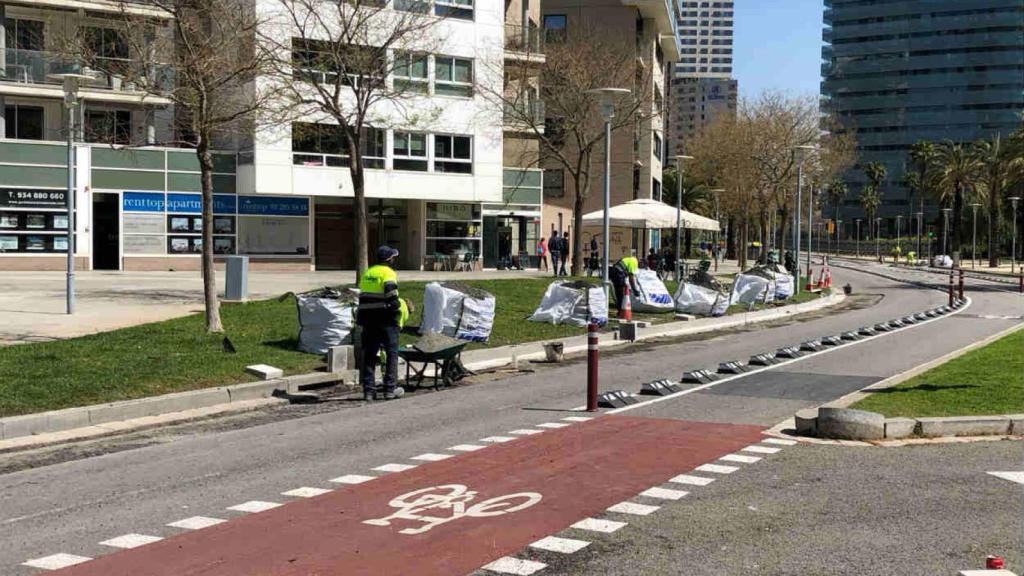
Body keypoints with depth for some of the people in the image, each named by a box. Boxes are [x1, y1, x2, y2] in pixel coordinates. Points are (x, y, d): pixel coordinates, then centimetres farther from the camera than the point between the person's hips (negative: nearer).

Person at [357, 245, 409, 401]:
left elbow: (364, 297, 16)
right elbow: (391, 296, -21)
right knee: (392, 353, 4)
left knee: (369, 354, 8)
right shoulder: (388, 273, -9)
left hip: (368, 319, 6)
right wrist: (400, 308, -7)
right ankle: (390, 389, 3)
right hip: (386, 319, -6)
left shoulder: (366, 273, 14)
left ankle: (368, 390, 7)